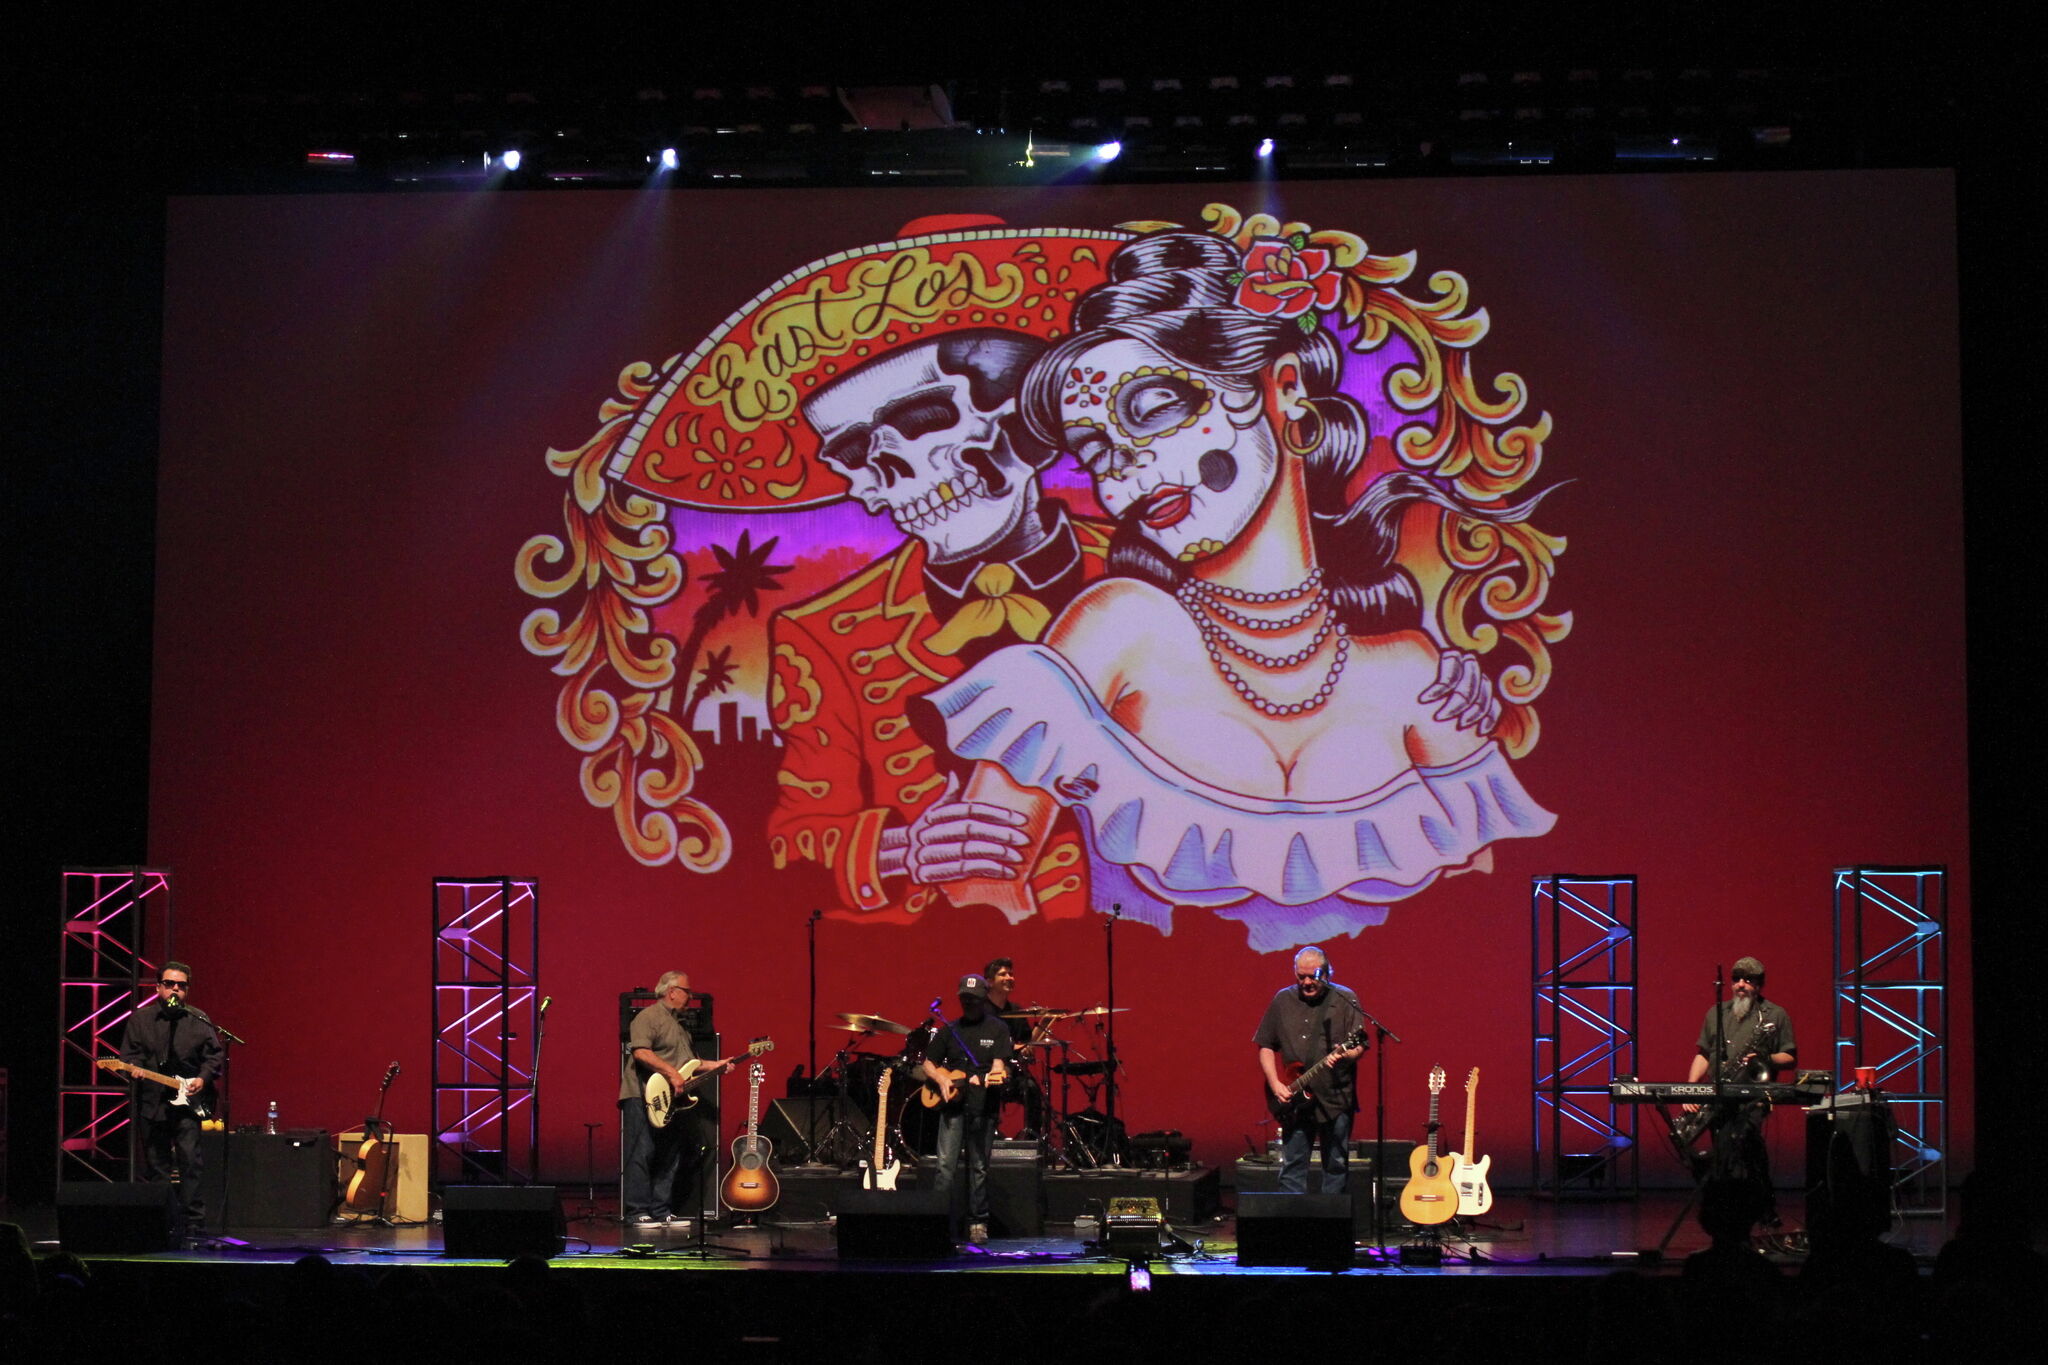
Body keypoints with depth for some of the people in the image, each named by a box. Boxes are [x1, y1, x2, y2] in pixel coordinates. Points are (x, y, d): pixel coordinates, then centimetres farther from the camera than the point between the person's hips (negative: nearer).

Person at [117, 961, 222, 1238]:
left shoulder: (199, 1020, 8)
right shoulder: (140, 1019, 9)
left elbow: (215, 1055, 9)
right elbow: (129, 1053, 6)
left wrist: (203, 1078, -7)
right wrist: (134, 1068, -15)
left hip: (186, 1101, -1)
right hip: (151, 1103, 2)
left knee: (190, 1161, -12)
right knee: (156, 1166, 6)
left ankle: (192, 1224, -11)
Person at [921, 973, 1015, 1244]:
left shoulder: (997, 1029, 4)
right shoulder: (949, 1030, 12)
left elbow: (999, 1064, -5)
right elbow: (928, 1063, 16)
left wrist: (996, 1075, -28)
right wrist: (941, 1080, -4)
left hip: (982, 1108, -1)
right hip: (952, 1104, 1)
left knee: (979, 1168, 3)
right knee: (946, 1166, -8)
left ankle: (978, 1223, 12)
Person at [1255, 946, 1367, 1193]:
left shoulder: (1345, 1000, 1)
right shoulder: (1282, 1000, 8)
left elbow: (1360, 1045, -3)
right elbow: (1266, 1046, 11)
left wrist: (1346, 1055, -26)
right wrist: (1275, 1084, -1)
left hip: (1336, 1098, -2)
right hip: (1294, 1102, 2)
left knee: (1337, 1165, 2)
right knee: (1292, 1166, 3)